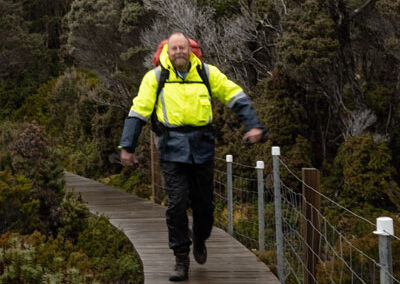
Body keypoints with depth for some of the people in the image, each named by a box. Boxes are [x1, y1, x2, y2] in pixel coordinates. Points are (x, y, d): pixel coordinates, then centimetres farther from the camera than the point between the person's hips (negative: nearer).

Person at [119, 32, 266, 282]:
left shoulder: (208, 73, 6)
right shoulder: (155, 77, 3)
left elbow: (236, 97, 10)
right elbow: (138, 111, 5)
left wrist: (254, 125, 1)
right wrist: (128, 147, 1)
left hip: (202, 146, 2)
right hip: (173, 148, -1)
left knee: (204, 203, 9)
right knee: (177, 204, -8)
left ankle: (200, 239, 40)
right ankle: (181, 260, 2)